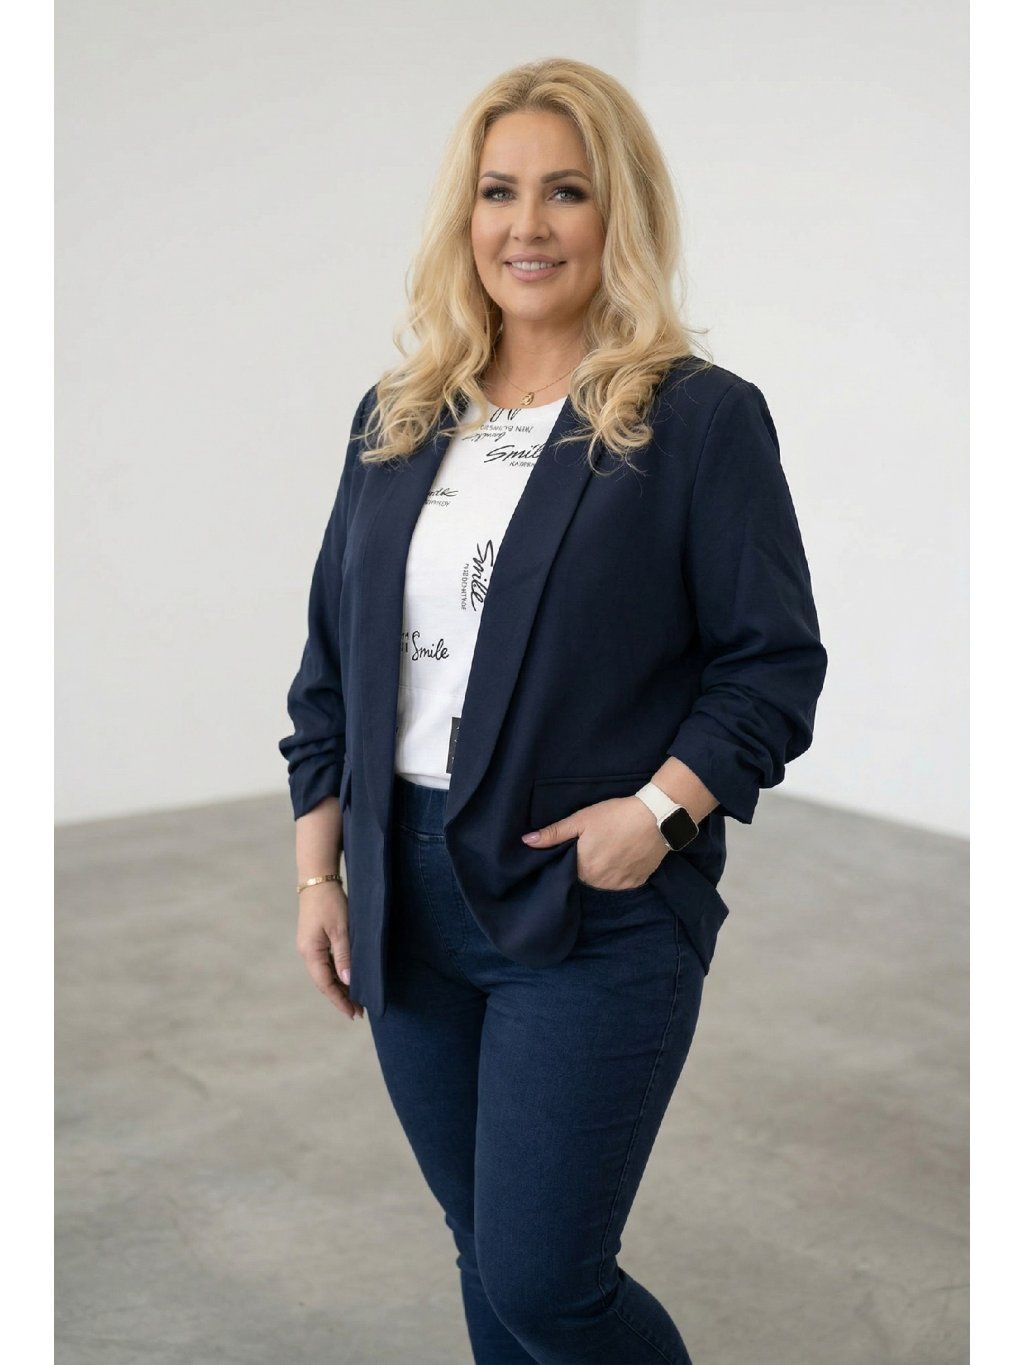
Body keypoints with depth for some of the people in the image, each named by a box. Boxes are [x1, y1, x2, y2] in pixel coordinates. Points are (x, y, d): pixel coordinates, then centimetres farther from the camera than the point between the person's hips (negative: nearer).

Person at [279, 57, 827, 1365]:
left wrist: (659, 808, -19)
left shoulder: (699, 416, -7)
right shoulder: (397, 419, 9)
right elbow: (332, 658, 12)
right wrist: (316, 868, 9)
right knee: (486, 1258, 17)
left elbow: (776, 660, -7)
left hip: (597, 912, -5)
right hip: (406, 901, 6)